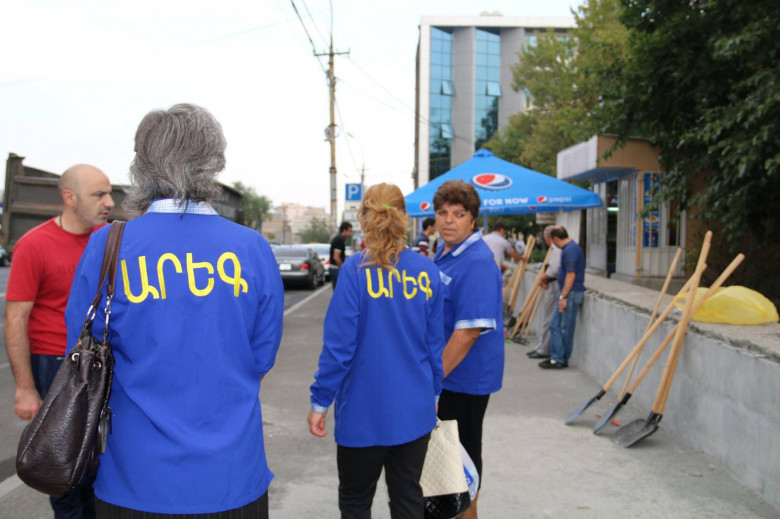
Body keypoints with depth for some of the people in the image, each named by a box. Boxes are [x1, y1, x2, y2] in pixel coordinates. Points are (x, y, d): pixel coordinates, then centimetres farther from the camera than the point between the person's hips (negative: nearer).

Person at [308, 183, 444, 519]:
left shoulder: (356, 270, -14)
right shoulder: (427, 272, -1)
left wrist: (319, 402, -4)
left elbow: (339, 345, -14)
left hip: (365, 412, -4)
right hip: (415, 411, 4)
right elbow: (435, 343, 6)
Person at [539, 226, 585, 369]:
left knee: (565, 328, -1)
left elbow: (571, 275, -23)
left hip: (571, 293, -10)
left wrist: (563, 296, -22)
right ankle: (556, 357, 15)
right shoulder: (570, 247, 14)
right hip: (567, 293, 10)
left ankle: (561, 360, 7)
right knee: (554, 324, 11)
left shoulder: (570, 250, -18)